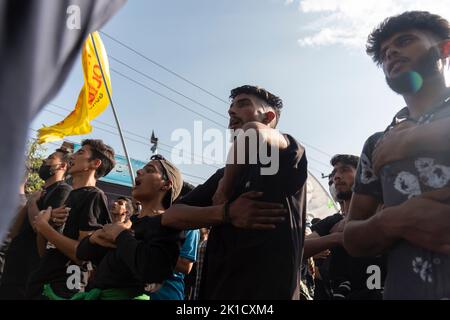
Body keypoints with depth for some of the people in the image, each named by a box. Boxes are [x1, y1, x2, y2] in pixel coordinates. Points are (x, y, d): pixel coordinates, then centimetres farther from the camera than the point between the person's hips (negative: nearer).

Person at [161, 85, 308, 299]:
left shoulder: (291, 153, -2)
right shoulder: (224, 175, 14)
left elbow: (254, 132, -26)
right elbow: (170, 216, 3)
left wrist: (223, 192, -11)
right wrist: (226, 212, -14)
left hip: (268, 291, -5)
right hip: (216, 290, 6)